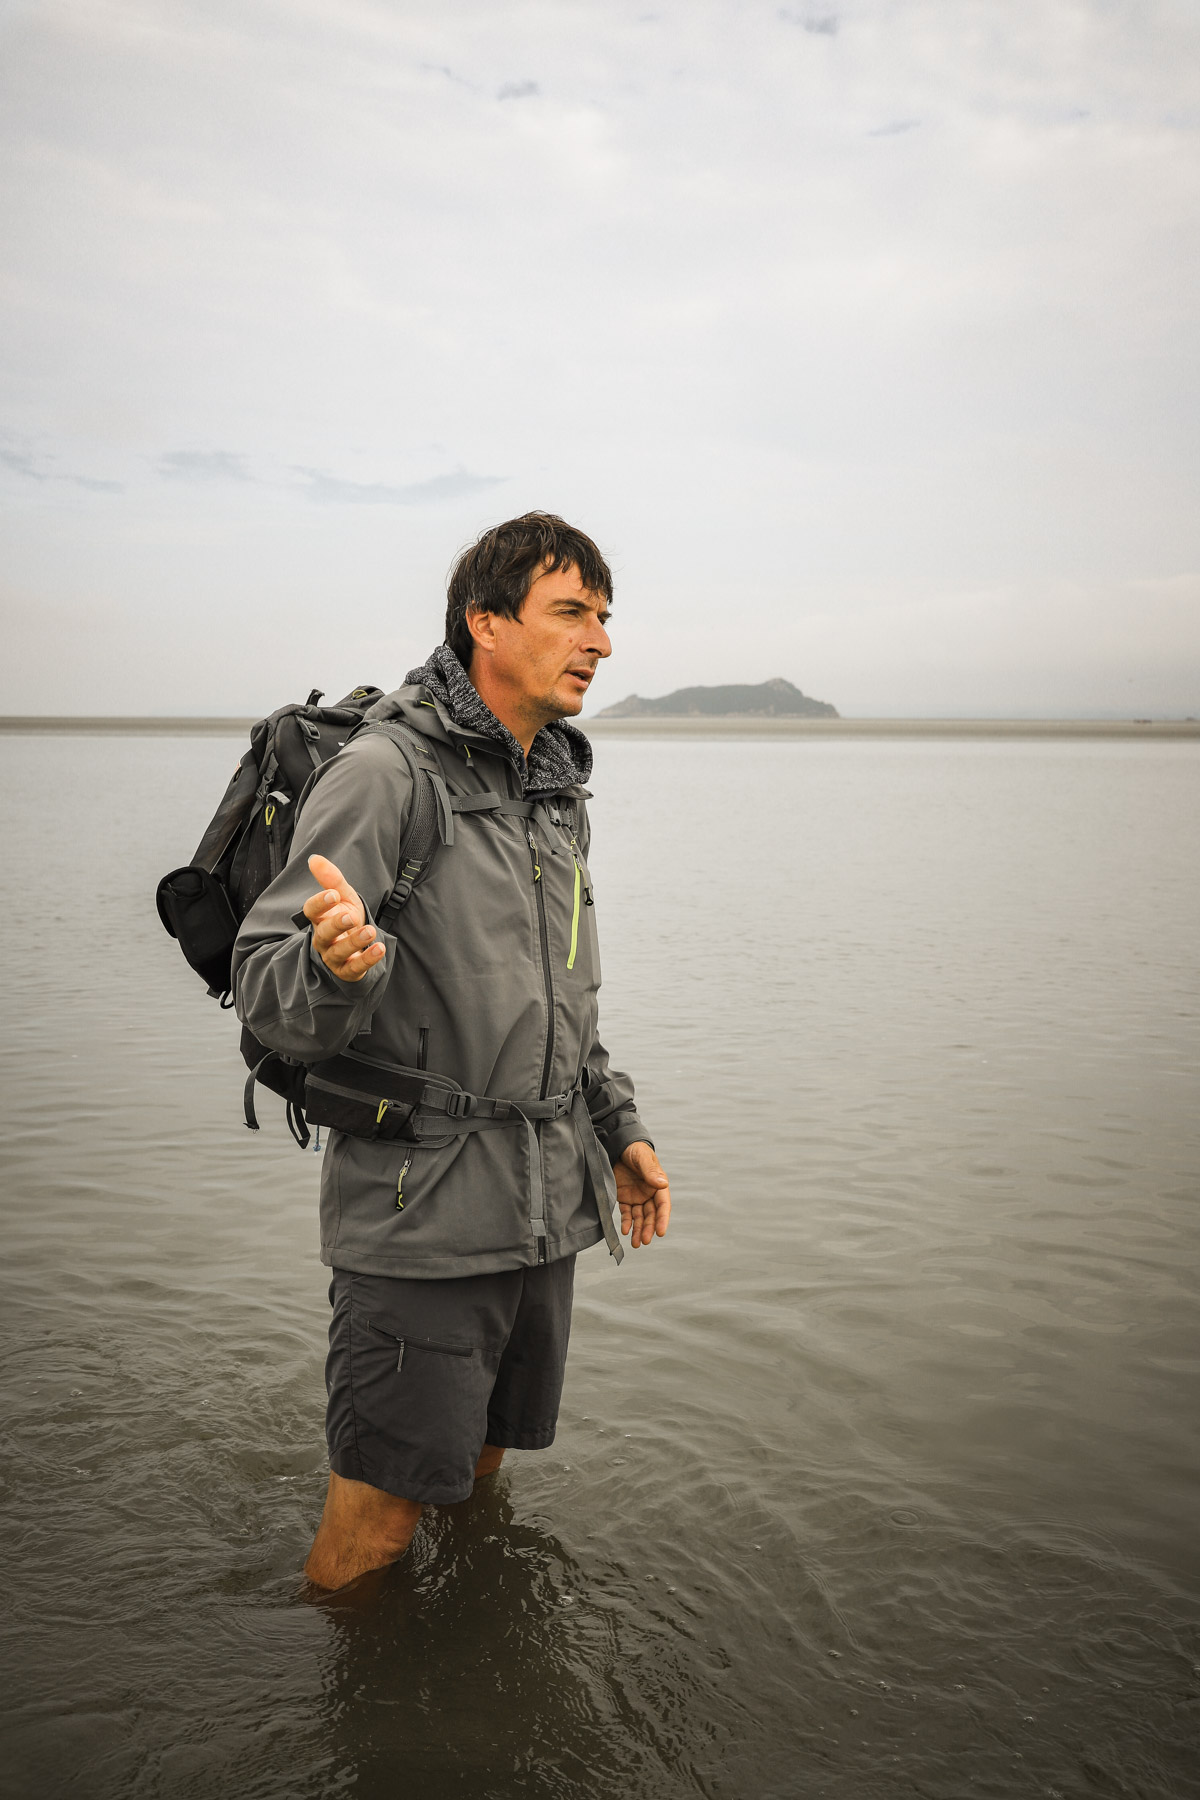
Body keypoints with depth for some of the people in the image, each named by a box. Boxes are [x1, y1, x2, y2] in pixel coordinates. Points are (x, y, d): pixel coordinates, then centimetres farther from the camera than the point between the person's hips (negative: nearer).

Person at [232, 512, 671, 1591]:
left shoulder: (559, 791, 13)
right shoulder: (385, 771, -13)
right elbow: (267, 993, -18)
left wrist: (617, 1127, 18)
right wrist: (337, 964, -39)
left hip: (545, 1207, 7)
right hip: (421, 1208, -7)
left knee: (481, 1464, 20)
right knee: (381, 1511, 2)